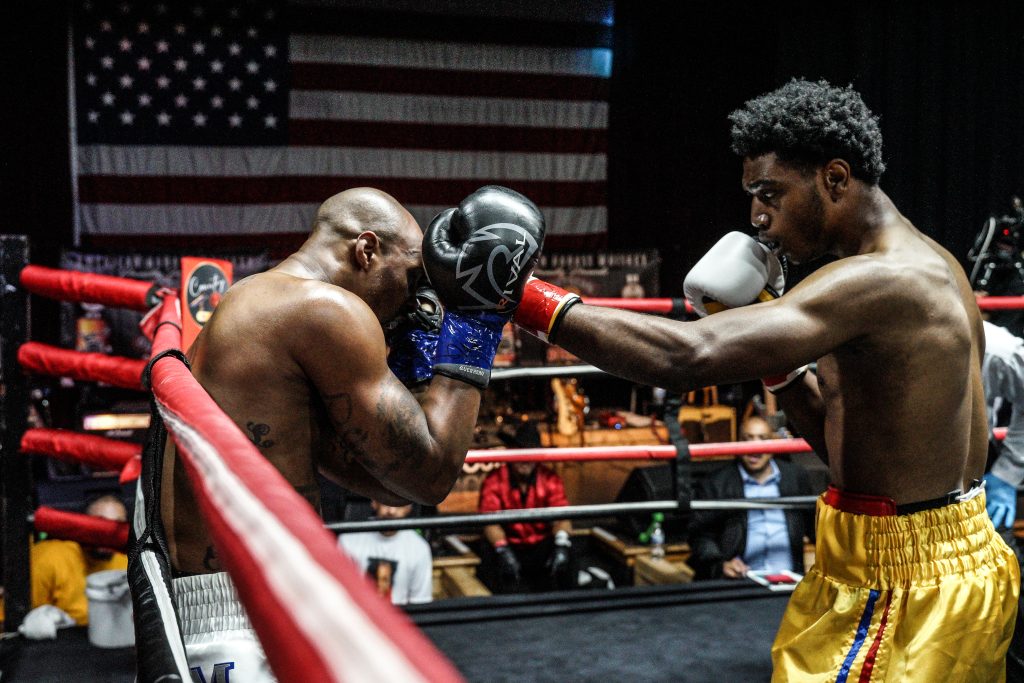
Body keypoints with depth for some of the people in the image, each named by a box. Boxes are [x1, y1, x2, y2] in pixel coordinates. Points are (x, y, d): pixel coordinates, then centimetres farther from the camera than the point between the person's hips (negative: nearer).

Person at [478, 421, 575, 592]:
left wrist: (562, 543, -39)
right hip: (510, 545, -1)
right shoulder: (494, 481, -7)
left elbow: (561, 517, -15)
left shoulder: (550, 479, -2)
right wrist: (502, 549, -40)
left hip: (542, 546, 1)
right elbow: (491, 522, -19)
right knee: (492, 556, -33)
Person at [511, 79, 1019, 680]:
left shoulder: (881, 281, -24)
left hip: (906, 591, -10)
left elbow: (688, 357, -36)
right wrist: (766, 338, 1)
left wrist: (525, 296, -32)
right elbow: (852, 445, 14)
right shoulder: (926, 266, 9)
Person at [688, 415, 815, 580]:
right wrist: (720, 565, -15)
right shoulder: (714, 484, 6)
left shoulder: (796, 477, 17)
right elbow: (701, 536, 2)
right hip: (739, 582, -2)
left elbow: (814, 524, 23)